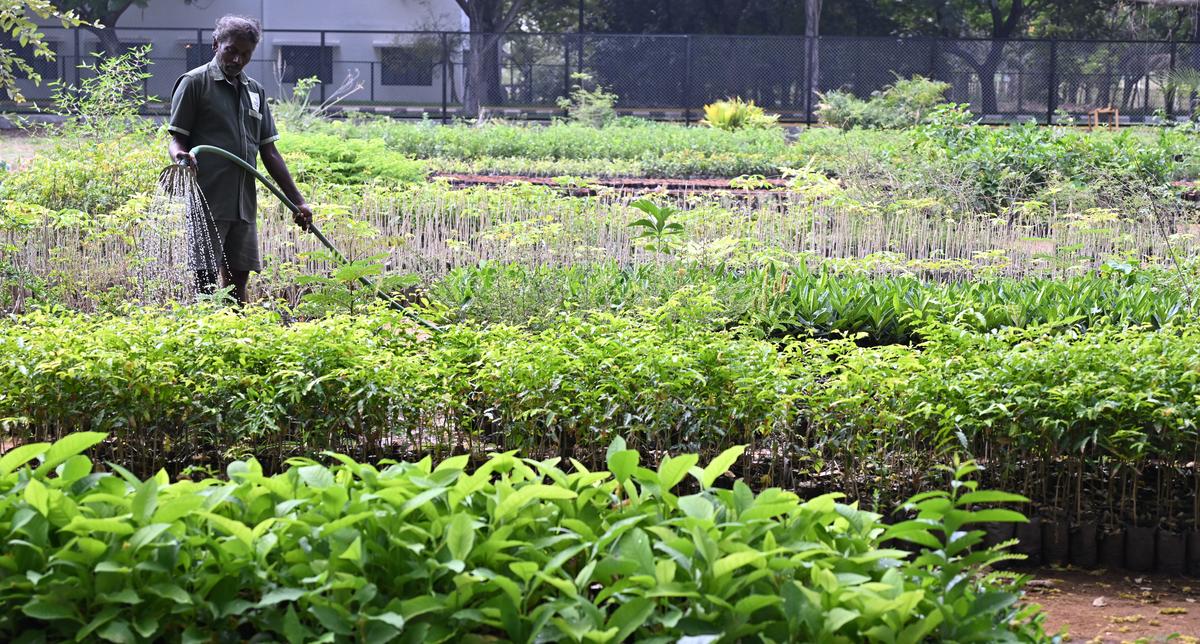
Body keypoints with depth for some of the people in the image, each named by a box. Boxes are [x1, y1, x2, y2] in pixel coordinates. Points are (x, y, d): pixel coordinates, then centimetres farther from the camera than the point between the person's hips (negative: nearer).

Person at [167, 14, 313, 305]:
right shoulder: (195, 82, -1)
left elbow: (269, 152, 18)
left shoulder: (255, 91, 18)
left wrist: (297, 201, 12)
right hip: (207, 202, -6)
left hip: (244, 205, 6)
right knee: (205, 281, -9)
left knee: (238, 281, 7)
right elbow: (176, 138, -4)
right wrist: (181, 155, -28)